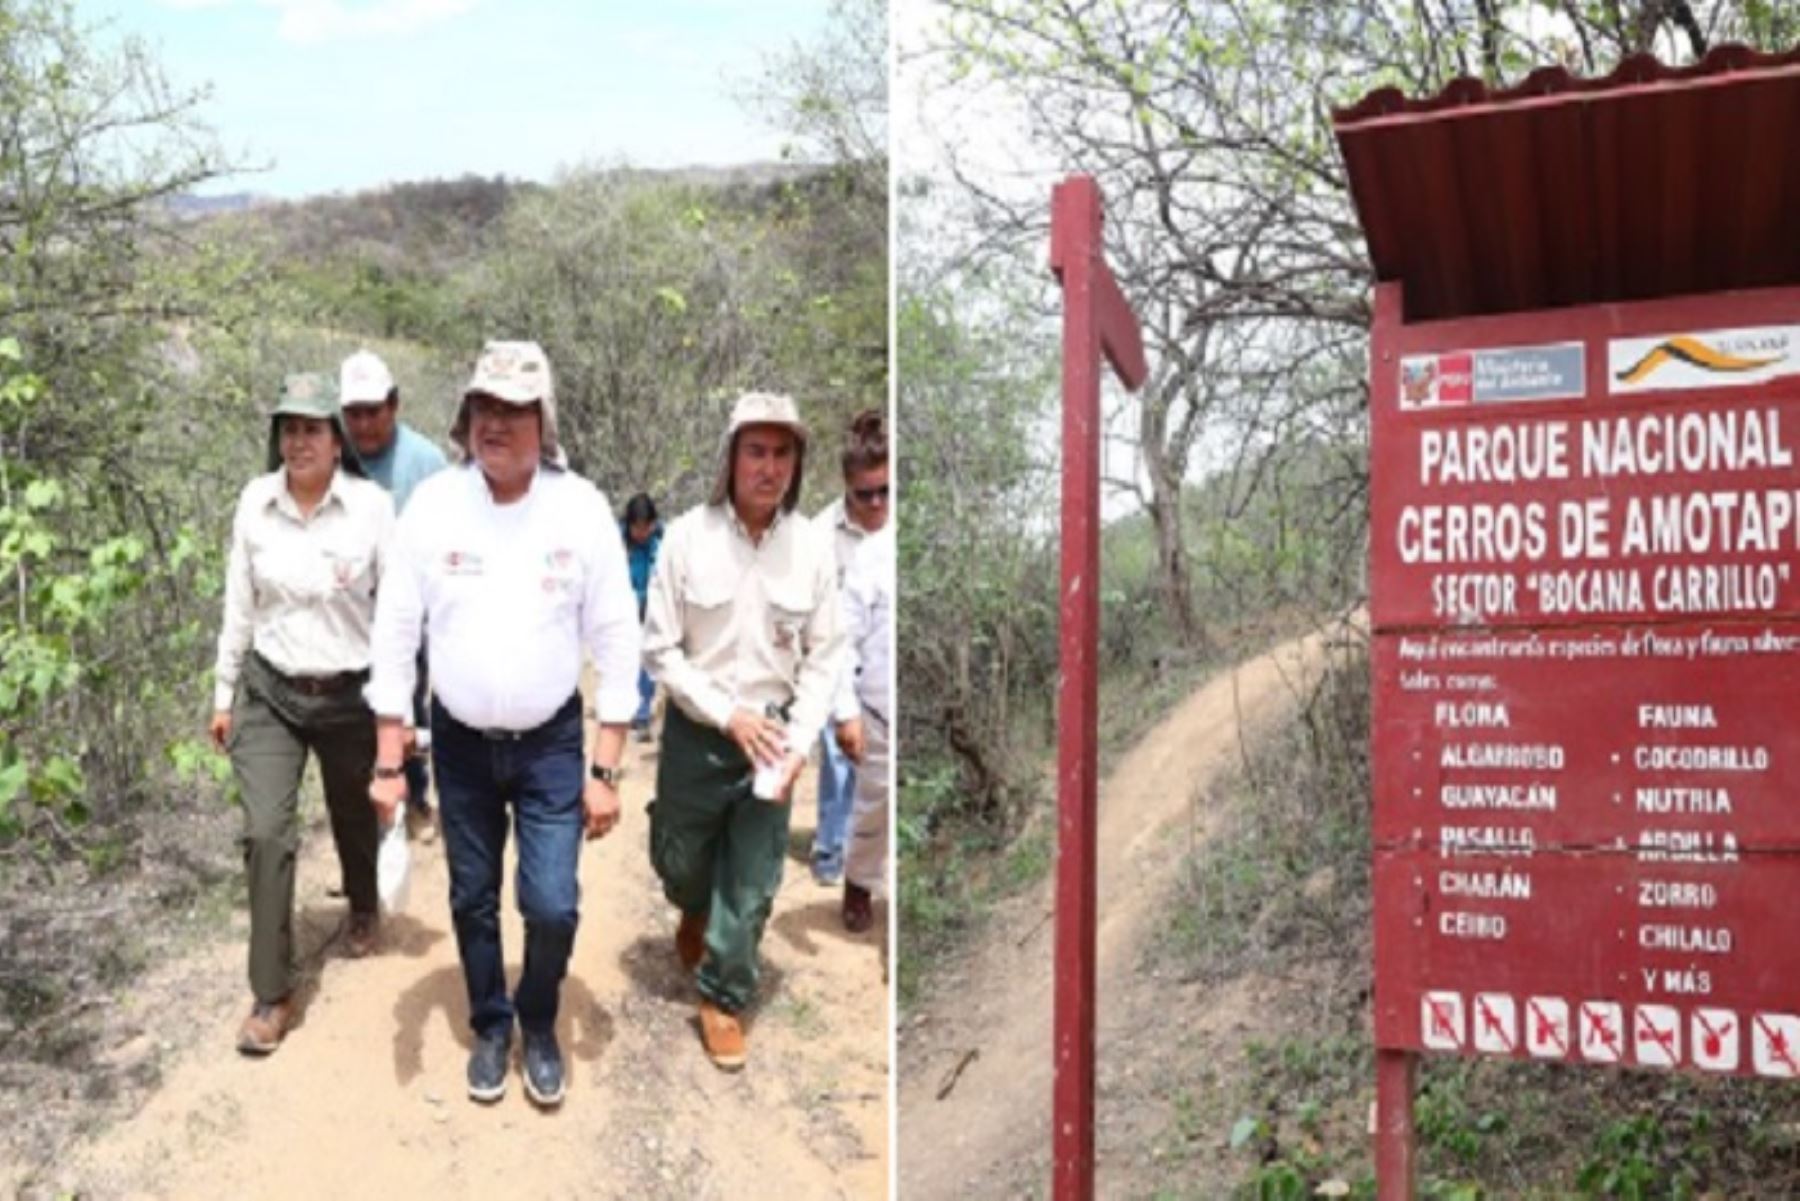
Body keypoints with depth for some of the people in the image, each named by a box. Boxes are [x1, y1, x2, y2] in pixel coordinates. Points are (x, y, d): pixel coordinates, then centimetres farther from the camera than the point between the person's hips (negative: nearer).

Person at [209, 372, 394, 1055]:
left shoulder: (373, 507, -13)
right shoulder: (254, 503, -4)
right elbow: (239, 605, 4)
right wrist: (223, 693, 8)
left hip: (350, 695, -1)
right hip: (269, 692, 2)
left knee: (354, 818, 18)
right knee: (266, 833, -6)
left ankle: (362, 910, 51)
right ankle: (272, 995, 6)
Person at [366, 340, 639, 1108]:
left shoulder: (581, 508, -12)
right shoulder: (432, 504, -10)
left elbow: (616, 643, -8)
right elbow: (396, 634, -4)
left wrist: (604, 770, -9)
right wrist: (387, 762, -4)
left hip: (551, 741, -1)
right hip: (460, 741, 1)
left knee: (552, 906, -4)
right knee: (473, 901, 14)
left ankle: (539, 1026, 26)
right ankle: (490, 1026, 39)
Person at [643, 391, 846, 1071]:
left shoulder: (813, 546, -8)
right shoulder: (688, 537, -14)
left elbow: (824, 656, -2)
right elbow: (659, 649, -9)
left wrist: (800, 740, -13)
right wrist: (729, 715, -17)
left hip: (772, 735, 1)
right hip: (697, 733, -1)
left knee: (752, 886, 9)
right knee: (679, 860, 19)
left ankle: (722, 997, 30)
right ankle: (694, 910, 54)